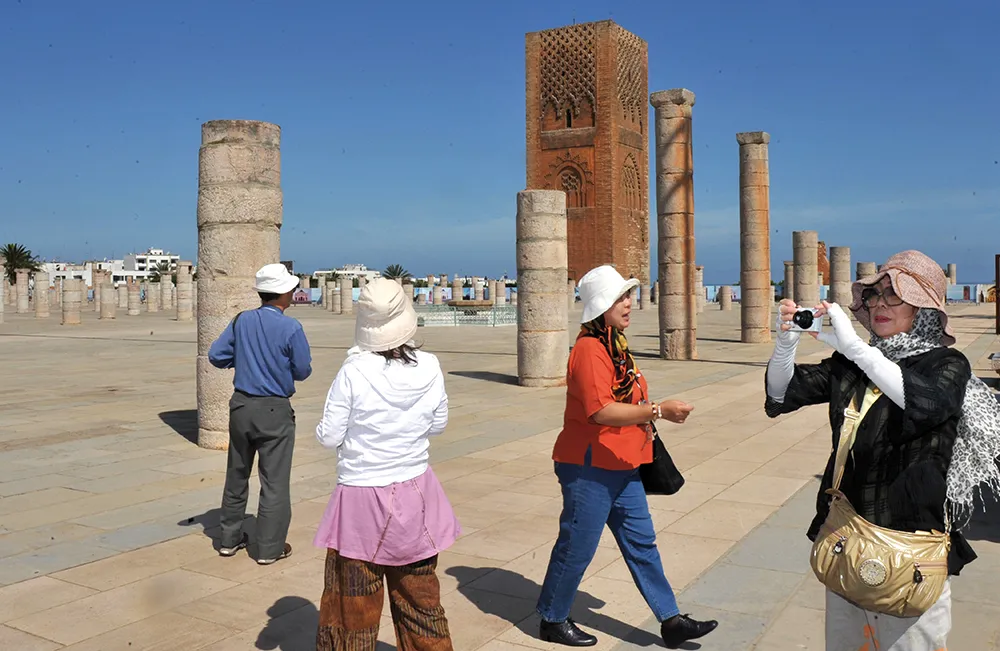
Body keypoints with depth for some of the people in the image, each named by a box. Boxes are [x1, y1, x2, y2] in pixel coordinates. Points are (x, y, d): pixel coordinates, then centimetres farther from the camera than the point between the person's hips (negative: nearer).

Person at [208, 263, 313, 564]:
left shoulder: (242, 321, -1)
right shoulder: (290, 328, -15)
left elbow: (216, 355, 0)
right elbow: (302, 371, -9)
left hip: (241, 405, 5)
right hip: (274, 410, -5)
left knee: (237, 474, 19)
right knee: (274, 481, 5)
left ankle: (230, 539, 31)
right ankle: (269, 548, 12)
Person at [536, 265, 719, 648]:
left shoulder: (615, 346, 11)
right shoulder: (589, 349, -20)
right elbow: (601, 411, -29)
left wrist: (647, 422, 12)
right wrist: (659, 411, -26)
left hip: (621, 466, 10)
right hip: (589, 469, -10)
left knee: (641, 542, 14)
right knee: (577, 547, 5)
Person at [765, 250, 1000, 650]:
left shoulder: (947, 365, -7)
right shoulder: (851, 363, 3)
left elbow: (925, 402, -30)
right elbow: (783, 394, -3)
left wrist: (854, 346, -35)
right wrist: (785, 343, -22)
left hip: (910, 534, -4)